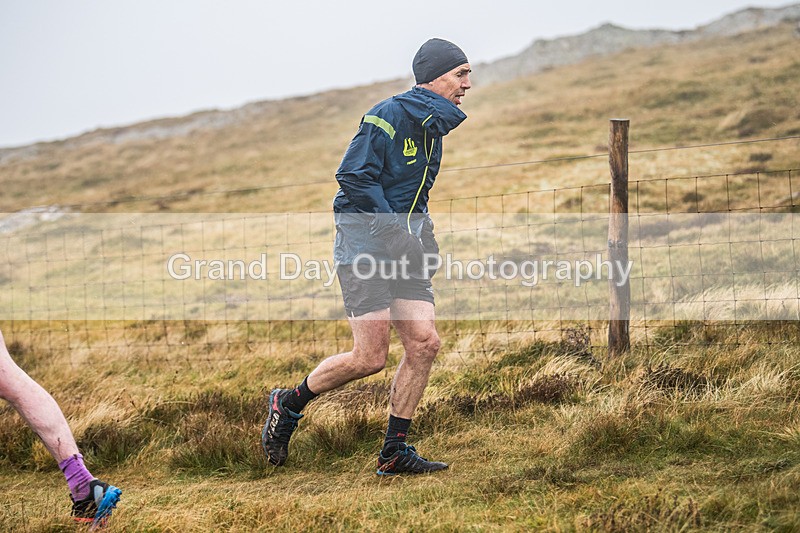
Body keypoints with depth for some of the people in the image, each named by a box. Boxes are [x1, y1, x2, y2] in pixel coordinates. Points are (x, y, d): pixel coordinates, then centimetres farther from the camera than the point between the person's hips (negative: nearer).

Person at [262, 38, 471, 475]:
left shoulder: (433, 125, 14)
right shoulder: (388, 116, -14)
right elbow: (353, 176, -19)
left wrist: (422, 235, 12)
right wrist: (396, 231, -20)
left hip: (404, 249, 8)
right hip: (364, 245, -8)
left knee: (424, 343, -4)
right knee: (370, 357, -11)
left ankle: (394, 452, 4)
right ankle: (288, 404, 12)